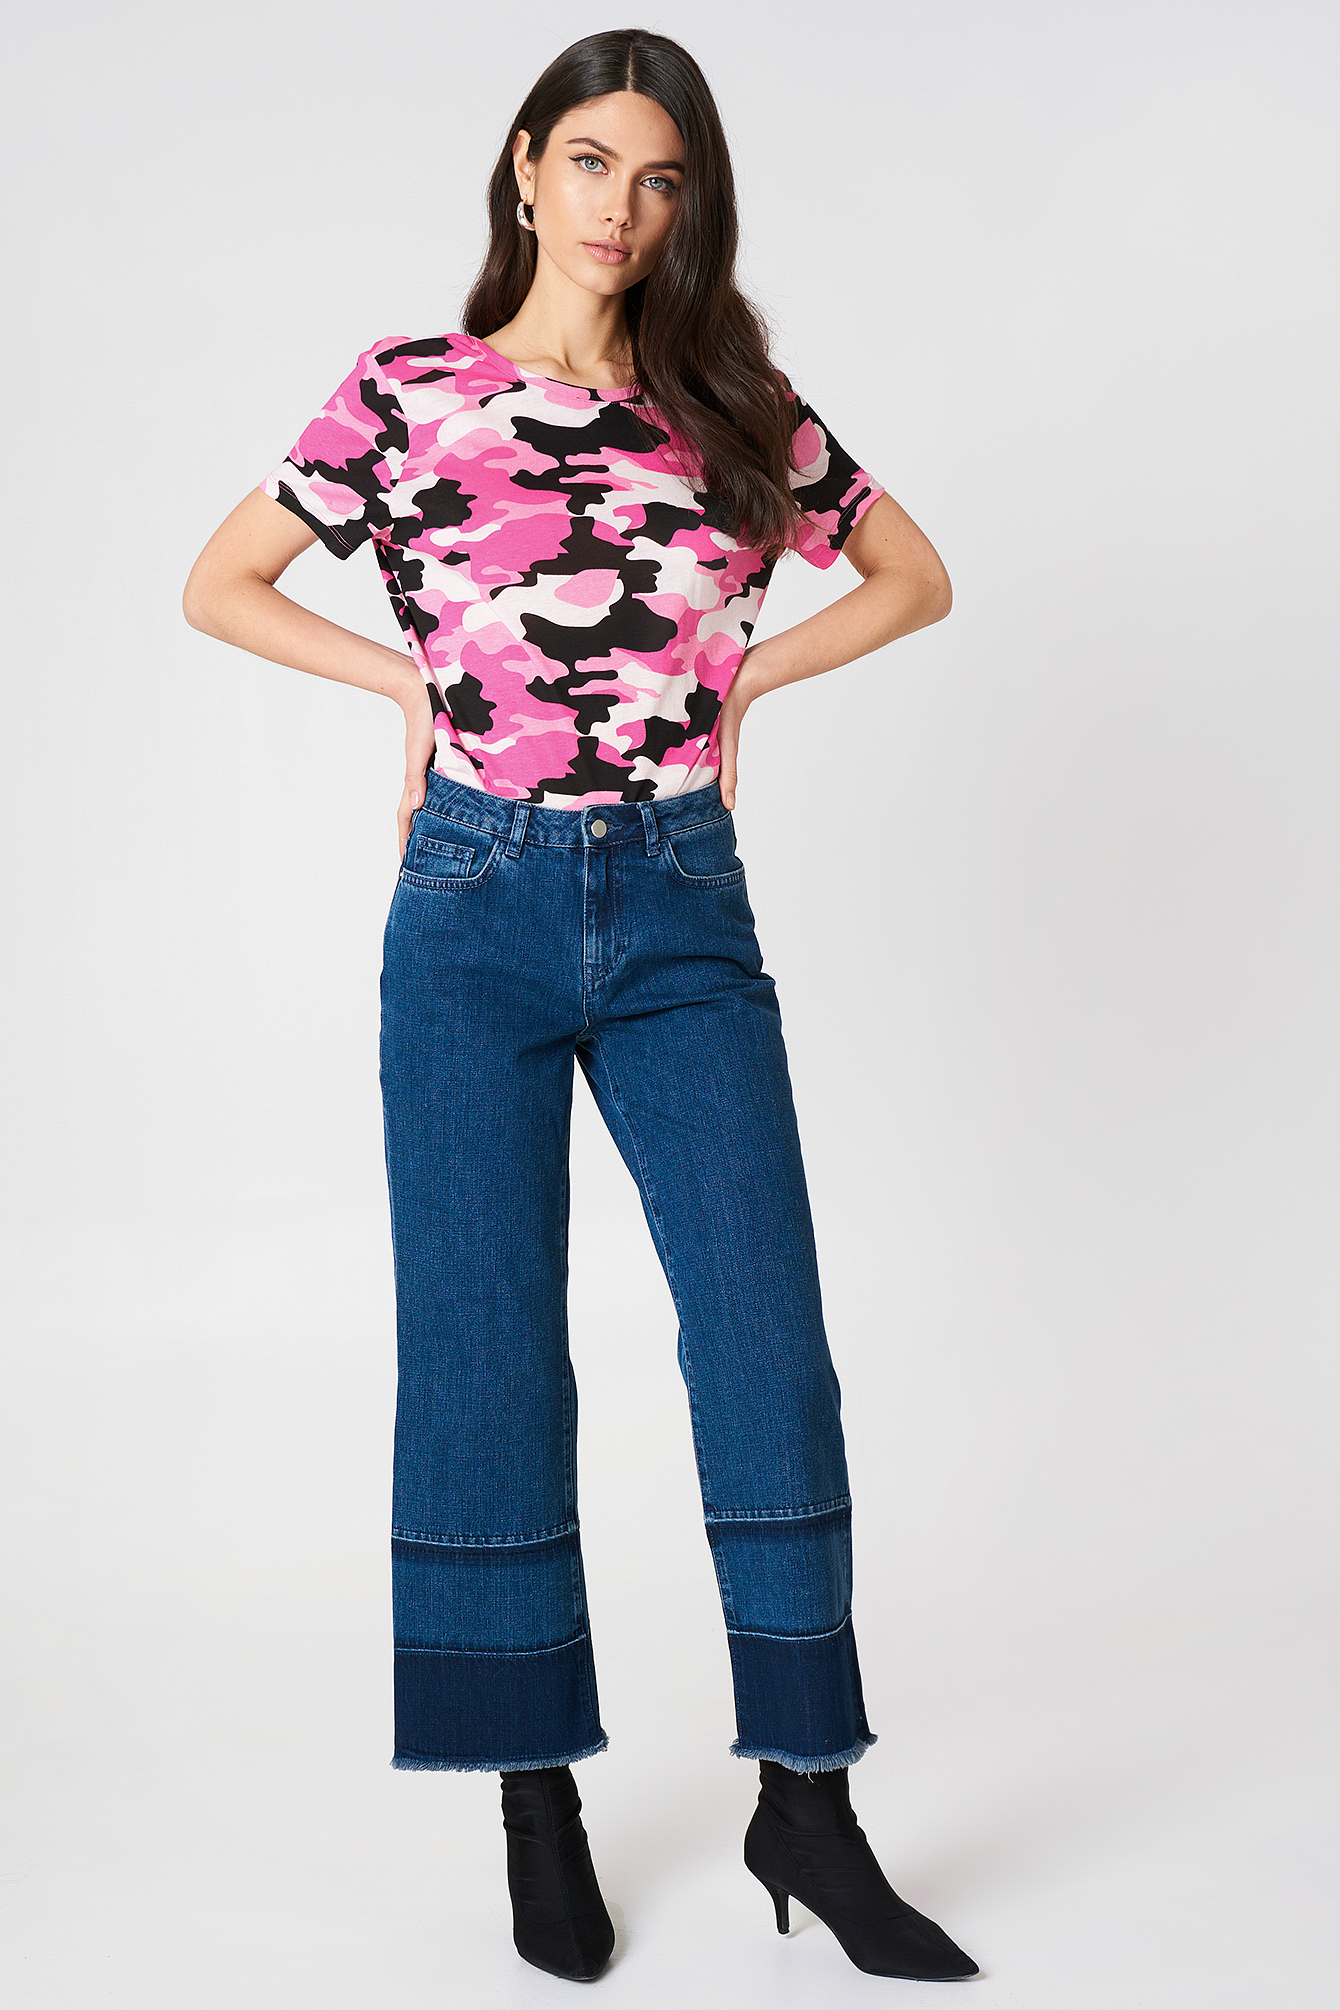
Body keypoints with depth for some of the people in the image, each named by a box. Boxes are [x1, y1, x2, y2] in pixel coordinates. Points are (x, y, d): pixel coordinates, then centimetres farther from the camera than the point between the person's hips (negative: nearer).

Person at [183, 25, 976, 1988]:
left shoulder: (736, 407, 8)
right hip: (477, 907, -1)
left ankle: (805, 1800, 8)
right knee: (488, 1351, 2)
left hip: (681, 906, 2)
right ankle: (537, 1802, 17)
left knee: (767, 1337, -5)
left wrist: (736, 675, 4)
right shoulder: (406, 393, 3)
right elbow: (219, 587, 10)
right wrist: (416, 679, -1)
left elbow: (915, 574, 17)